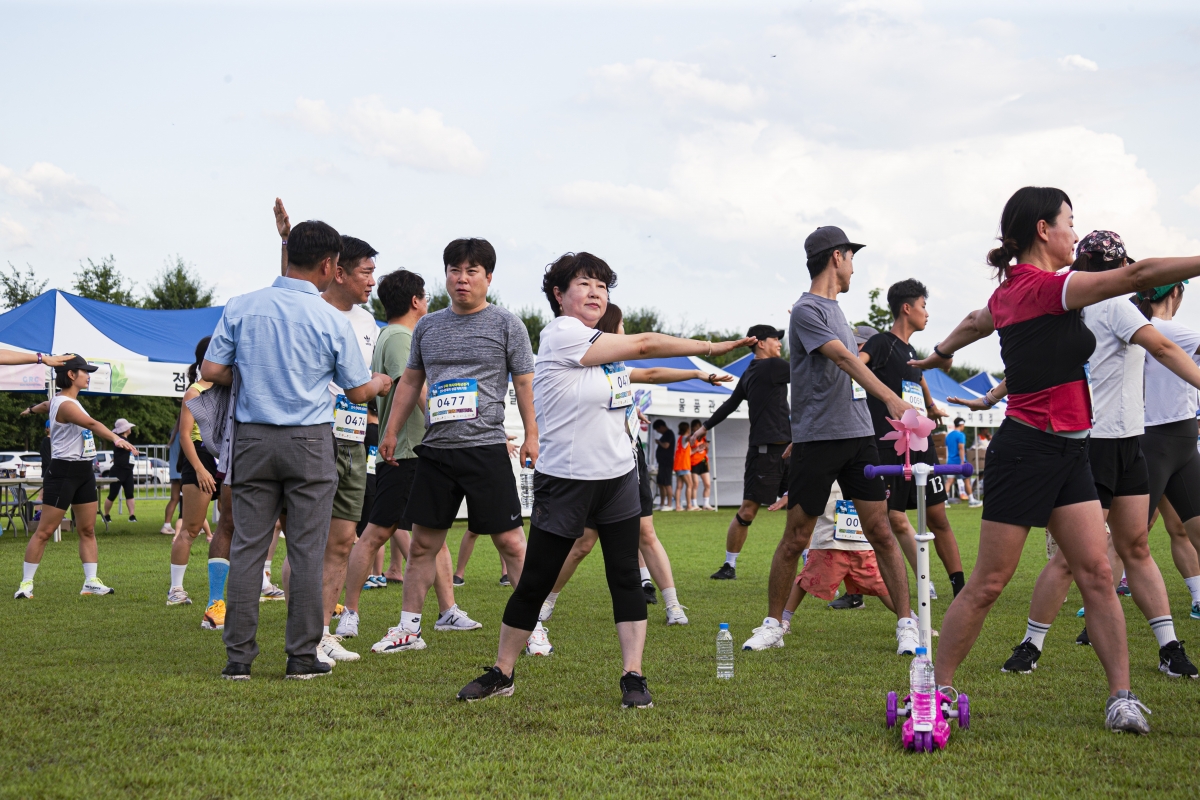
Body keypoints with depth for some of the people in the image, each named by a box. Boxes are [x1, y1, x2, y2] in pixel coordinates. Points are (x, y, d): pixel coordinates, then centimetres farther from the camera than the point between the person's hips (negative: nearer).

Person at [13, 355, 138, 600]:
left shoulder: (68, 401, 12)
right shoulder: (65, 404, -19)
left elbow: (45, 405, 36)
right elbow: (91, 424, -39)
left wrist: (32, 409, 60)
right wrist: (115, 438, -55)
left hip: (83, 472, 10)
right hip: (63, 472, -10)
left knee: (88, 529, 6)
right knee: (44, 531, -3)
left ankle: (91, 582, 7)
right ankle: (26, 584, 3)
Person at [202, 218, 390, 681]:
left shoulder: (241, 308, 1)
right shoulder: (331, 320, -5)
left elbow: (212, 371, 0)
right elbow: (358, 392, 4)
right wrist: (380, 382, 26)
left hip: (253, 438, 3)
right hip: (309, 441, -2)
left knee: (247, 546, 6)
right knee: (306, 550, 3)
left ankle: (239, 656, 6)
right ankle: (302, 656, 6)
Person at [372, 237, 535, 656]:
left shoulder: (507, 324, 2)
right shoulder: (427, 326, 14)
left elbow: (525, 382, 2)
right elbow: (410, 380, 21)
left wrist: (531, 436, -5)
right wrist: (391, 432, 17)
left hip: (486, 447, -4)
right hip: (435, 449, 4)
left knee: (510, 541, -4)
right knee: (423, 542, 7)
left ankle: (535, 627, 4)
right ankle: (409, 629, 17)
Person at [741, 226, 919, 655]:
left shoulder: (835, 309, 17)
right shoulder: (806, 310, -9)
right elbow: (845, 359, -23)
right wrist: (891, 398, -34)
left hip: (858, 435, 7)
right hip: (816, 439, -7)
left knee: (881, 531, 0)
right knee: (795, 539, 1)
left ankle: (907, 624, 2)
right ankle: (773, 625, 13)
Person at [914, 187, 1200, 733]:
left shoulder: (1011, 289, 12)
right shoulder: (1044, 286, -16)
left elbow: (976, 321, 34)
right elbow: (1138, 274, -21)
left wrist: (941, 353, 54)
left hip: (1067, 452, 9)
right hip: (1029, 450, -9)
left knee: (1097, 573, 1)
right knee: (988, 584, -1)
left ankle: (1121, 697, 2)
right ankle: (935, 693, 11)